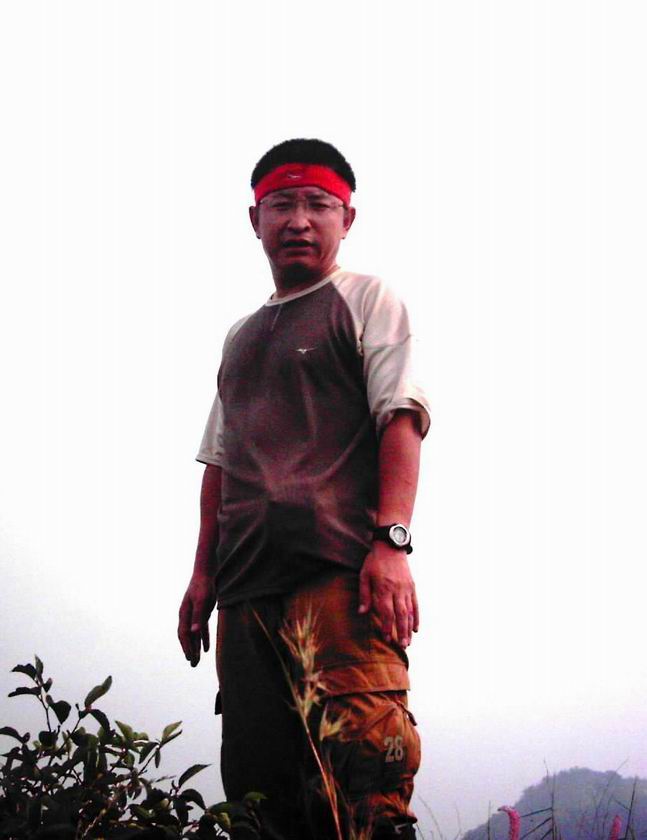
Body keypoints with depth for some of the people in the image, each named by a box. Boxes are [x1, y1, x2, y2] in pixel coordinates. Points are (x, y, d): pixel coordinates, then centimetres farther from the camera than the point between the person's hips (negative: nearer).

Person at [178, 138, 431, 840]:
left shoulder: (367, 300, 10)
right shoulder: (242, 337, 28)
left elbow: (401, 419, -3)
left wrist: (391, 542, -17)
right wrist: (204, 573, 16)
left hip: (341, 571, -6)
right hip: (247, 584, 6)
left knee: (361, 760, -22)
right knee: (257, 774, 0)